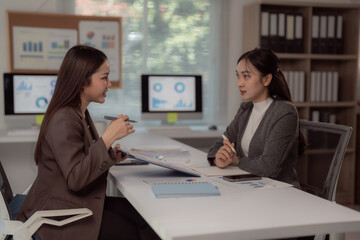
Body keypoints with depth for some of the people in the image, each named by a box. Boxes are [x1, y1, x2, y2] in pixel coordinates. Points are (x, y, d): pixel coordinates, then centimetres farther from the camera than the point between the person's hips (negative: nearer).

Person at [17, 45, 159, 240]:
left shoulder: (81, 114, 10)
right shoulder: (63, 120, -21)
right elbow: (75, 178, -26)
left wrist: (111, 155, -1)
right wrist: (108, 137, -27)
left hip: (83, 202, 9)